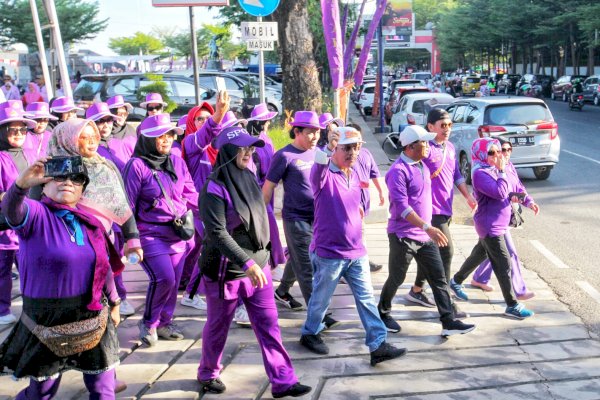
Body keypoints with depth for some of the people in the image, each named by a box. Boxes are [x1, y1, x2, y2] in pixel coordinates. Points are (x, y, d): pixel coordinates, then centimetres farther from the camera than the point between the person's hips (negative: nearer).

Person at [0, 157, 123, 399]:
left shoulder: (89, 222, 5)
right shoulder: (36, 214, -10)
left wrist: (113, 303, 18)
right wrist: (21, 185, -53)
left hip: (94, 315, 4)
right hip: (48, 316, -4)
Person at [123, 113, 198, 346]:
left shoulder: (177, 162, 7)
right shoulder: (137, 165, -10)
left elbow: (191, 196, 13)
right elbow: (128, 206, -7)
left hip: (178, 233, 6)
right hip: (151, 233, -6)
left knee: (174, 281, 7)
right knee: (163, 278, -15)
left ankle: (164, 322, 27)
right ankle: (148, 323, 9)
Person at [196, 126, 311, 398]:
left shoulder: (249, 178, 4)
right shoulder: (215, 188, -19)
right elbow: (217, 233, -26)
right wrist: (246, 263, -31)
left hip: (258, 266, 7)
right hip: (226, 271, -6)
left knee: (268, 326, 6)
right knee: (218, 327, 12)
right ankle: (208, 374, 35)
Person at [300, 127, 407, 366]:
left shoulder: (354, 175, 7)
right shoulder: (323, 175, -15)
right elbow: (319, 163, -40)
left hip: (357, 252, 6)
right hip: (329, 253, -6)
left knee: (366, 299, 4)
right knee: (321, 299, 11)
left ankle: (378, 346, 7)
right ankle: (309, 334, 34)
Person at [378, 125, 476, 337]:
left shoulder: (422, 166, 10)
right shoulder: (398, 171, -18)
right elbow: (401, 206, -26)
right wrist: (428, 227, -32)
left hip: (425, 235, 8)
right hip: (403, 235, -8)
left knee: (439, 278, 3)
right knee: (396, 278, 8)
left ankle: (449, 322, 5)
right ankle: (383, 313, 30)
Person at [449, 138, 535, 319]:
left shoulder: (494, 170, 7)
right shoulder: (480, 173, -21)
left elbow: (504, 193, 21)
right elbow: (500, 192, -29)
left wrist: (512, 197, 2)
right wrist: (502, 171, -22)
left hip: (498, 224, 10)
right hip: (490, 226, -10)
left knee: (479, 255, 25)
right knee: (504, 265, -5)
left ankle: (456, 281, 44)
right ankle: (512, 306, 3)